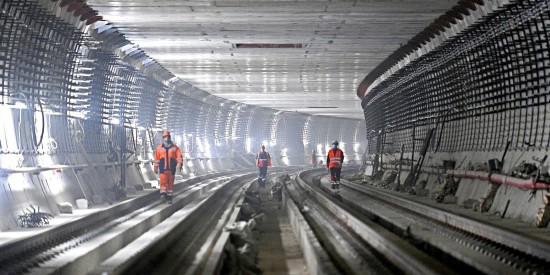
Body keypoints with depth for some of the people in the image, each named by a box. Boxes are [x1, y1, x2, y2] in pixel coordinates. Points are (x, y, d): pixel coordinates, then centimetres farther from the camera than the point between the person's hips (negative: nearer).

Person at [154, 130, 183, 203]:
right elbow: (156, 158, 9)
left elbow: (179, 156, -2)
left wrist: (180, 164, -17)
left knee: (170, 183, 5)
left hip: (171, 169, 1)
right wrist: (156, 168, 9)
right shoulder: (159, 148, 5)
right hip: (163, 169, -1)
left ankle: (169, 197, 12)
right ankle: (163, 195, -20)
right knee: (163, 181, -14)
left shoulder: (175, 148, 4)